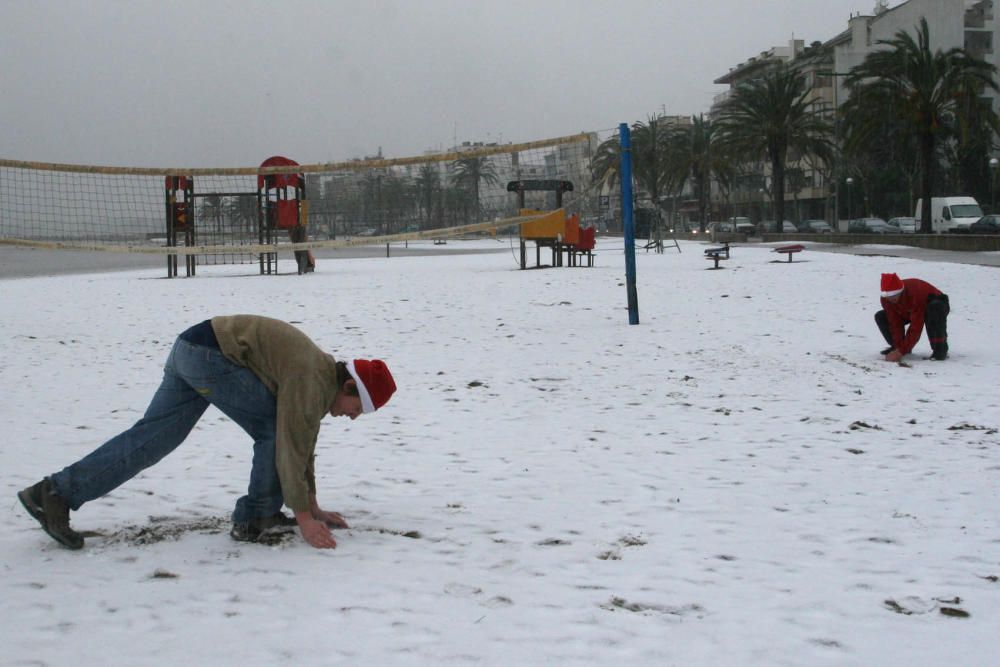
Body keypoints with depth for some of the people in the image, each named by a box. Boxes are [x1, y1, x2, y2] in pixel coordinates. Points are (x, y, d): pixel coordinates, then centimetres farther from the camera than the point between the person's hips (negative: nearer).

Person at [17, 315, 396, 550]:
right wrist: (303, 516, -17)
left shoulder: (319, 376, 15)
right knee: (273, 431, -4)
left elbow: (303, 445, 21)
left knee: (150, 437, 4)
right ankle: (256, 517, 2)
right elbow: (290, 448, -19)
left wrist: (311, 506, 24)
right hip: (213, 353, -9)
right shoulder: (311, 381, -14)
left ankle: (56, 492, 0)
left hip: (189, 349, 9)